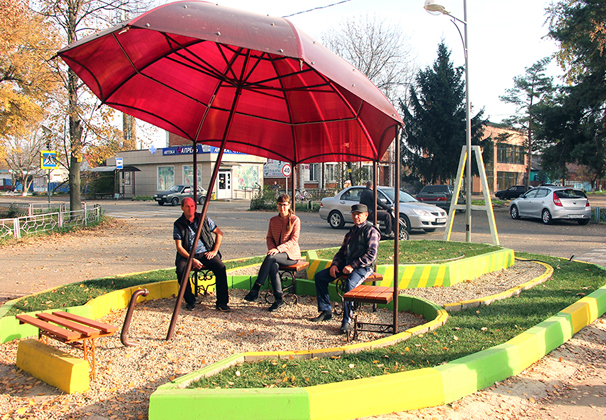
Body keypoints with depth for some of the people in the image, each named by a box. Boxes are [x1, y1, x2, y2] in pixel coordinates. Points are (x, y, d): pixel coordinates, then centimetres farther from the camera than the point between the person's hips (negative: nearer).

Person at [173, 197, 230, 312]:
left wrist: (214, 251, -1)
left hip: (205, 253, 1)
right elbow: (179, 247, -3)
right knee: (181, 271, -32)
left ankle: (222, 303, -16)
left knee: (221, 267, -26)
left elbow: (219, 233, 12)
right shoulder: (178, 224, 3)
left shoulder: (203, 219, 7)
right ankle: (190, 301, -9)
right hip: (188, 255, -1)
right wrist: (192, 259, -17)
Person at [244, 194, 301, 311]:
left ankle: (256, 289, -31)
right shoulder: (273, 220, 13)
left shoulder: (295, 220, -3)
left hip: (291, 254, -4)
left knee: (270, 257, -34)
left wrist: (278, 249, -24)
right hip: (277, 253, 4)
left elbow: (294, 240, -11)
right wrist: (272, 248, -9)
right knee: (273, 266, -33)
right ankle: (279, 299, -24)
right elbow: (269, 238, 15)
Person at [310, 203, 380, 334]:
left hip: (363, 267, -8)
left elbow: (371, 255, -14)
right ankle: (325, 311, 1)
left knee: (350, 284, -37)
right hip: (346, 264, 8)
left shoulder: (371, 231, -4)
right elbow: (341, 251, 22)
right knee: (319, 276, -5)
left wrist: (353, 266, -20)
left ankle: (347, 321, -28)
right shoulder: (351, 232, 21)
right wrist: (334, 264, 2)